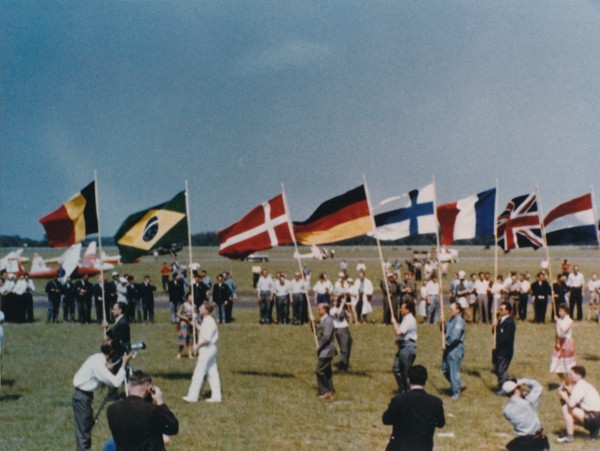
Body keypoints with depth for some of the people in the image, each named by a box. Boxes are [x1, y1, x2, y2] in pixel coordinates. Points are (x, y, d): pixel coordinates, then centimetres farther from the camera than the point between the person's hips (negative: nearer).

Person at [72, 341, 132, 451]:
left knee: (88, 424, 18)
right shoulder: (98, 364, -26)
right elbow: (116, 382, -30)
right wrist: (124, 364, -24)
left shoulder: (97, 358, 2)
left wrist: (107, 368, 15)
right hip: (82, 396, -10)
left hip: (85, 394, 10)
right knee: (83, 428, -4)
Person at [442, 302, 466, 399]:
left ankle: (456, 393, 11)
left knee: (454, 372, -1)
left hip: (456, 349, -10)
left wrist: (447, 344, -14)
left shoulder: (459, 321, -16)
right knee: (445, 369, 16)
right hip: (449, 348, 10)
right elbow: (445, 330, 15)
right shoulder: (451, 320, 12)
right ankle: (460, 385, 29)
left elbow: (454, 336, -22)